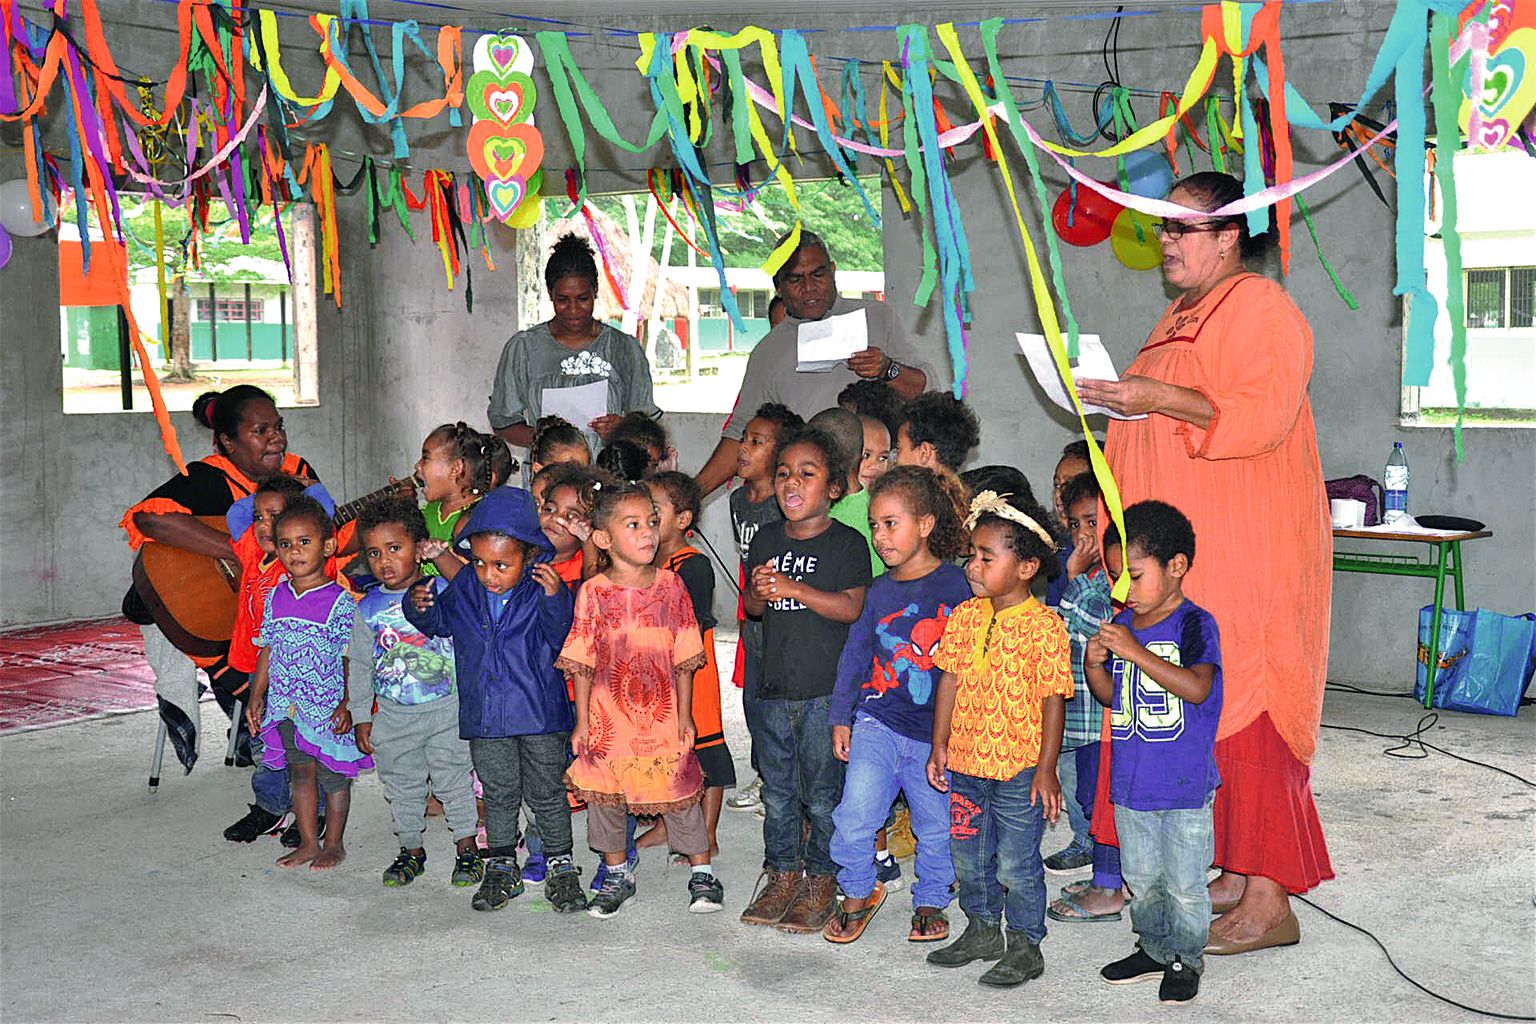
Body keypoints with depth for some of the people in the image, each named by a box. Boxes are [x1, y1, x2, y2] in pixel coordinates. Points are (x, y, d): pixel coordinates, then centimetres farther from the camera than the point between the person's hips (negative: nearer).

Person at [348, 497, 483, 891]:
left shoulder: (444, 592, -8)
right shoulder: (368, 608, 0)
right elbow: (360, 666, 8)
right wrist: (361, 716, 8)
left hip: (447, 709, -3)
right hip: (394, 716, 3)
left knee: (453, 780, 4)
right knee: (402, 786, 14)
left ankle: (466, 847, 20)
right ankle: (411, 849, 31)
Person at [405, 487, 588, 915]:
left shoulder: (542, 588, -13)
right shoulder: (465, 589, -1)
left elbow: (559, 635, -23)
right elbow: (439, 621, 14)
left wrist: (555, 598, -40)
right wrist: (421, 606, -7)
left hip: (540, 713, -3)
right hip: (485, 717, 3)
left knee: (547, 793, 9)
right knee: (498, 795, 15)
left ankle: (561, 866, 23)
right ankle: (501, 867, 29)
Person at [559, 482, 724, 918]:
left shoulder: (670, 585, -3)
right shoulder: (593, 593, -7)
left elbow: (683, 659, 1)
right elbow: (582, 663, -2)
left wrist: (684, 713, 0)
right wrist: (582, 720, -1)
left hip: (663, 713, 0)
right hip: (608, 714, 0)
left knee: (679, 790, 7)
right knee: (603, 794, 11)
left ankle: (702, 871, 23)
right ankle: (617, 874, 30)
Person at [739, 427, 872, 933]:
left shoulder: (846, 542, -6)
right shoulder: (766, 540, 10)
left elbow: (852, 607, -16)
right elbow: (752, 607, 15)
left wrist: (792, 588, -21)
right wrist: (759, 593, -8)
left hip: (826, 690, -5)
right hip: (774, 687, 5)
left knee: (822, 792, 3)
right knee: (777, 790, 13)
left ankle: (821, 881, 17)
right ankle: (781, 876, 26)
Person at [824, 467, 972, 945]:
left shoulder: (957, 585, -6)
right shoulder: (880, 590, 4)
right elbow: (855, 653, 13)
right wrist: (841, 717, 13)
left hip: (938, 731, -2)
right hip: (878, 722, 2)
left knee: (937, 826, 10)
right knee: (854, 818, -9)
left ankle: (931, 901, 34)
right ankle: (858, 892, 16)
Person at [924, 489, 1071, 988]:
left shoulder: (1043, 625, -13)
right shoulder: (964, 616, 3)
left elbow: (1052, 700, -12)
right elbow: (950, 682, 8)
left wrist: (1046, 770, -12)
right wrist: (940, 747, 8)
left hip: (1019, 768, -6)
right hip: (965, 762, 6)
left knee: (1015, 863, 4)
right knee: (969, 856, 18)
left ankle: (1024, 946, 21)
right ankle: (982, 929, 37)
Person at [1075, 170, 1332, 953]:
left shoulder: (1261, 307, -7)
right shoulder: (1184, 315, 22)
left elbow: (1264, 415, -20)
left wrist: (1161, 398, -20)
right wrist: (1124, 402, 15)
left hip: (1246, 552, -9)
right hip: (1182, 551, 9)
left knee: (1243, 710, -10)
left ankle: (1270, 902, -5)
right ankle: (1236, 873, 16)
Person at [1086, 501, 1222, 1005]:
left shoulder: (1194, 624, -14)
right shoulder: (1122, 623, 5)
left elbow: (1196, 688, -29)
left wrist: (1135, 651, -30)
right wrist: (1096, 665, -8)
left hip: (1184, 783, -6)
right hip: (1130, 779, 6)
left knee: (1183, 883, 6)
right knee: (1141, 877, 19)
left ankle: (1185, 959, 23)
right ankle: (1153, 949, 35)